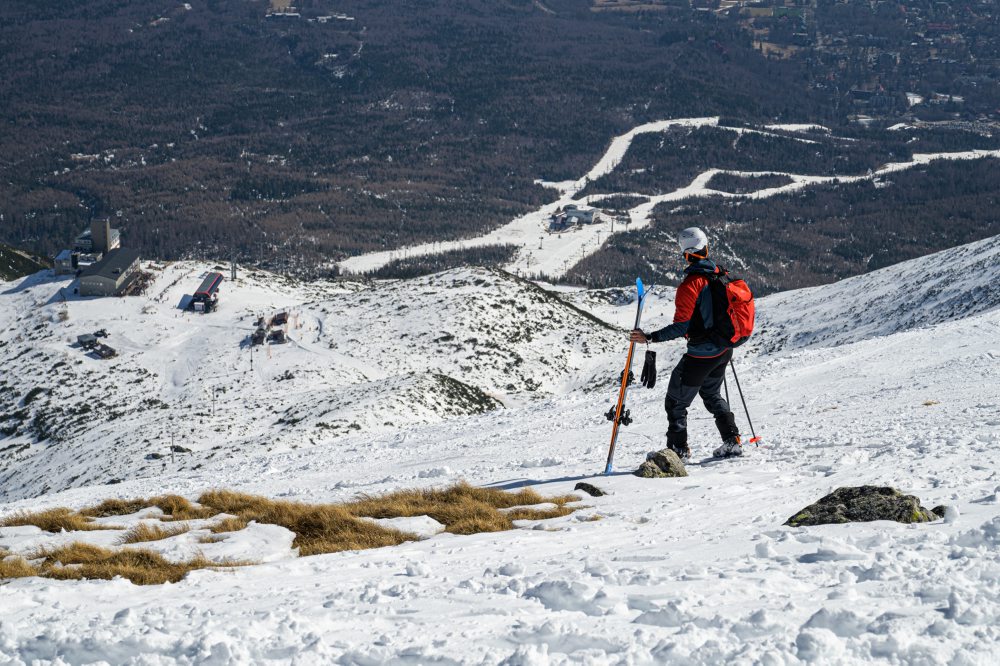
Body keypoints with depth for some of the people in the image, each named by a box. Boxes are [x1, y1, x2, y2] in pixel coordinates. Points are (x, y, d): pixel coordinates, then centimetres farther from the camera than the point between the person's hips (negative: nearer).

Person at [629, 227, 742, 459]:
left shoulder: (691, 284, -22)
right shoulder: (719, 274, 0)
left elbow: (680, 327, -26)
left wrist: (649, 338, -25)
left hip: (700, 355, -8)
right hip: (724, 351, 8)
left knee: (676, 402, 6)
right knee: (712, 395, 27)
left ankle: (678, 448, 8)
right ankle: (732, 442, 25)